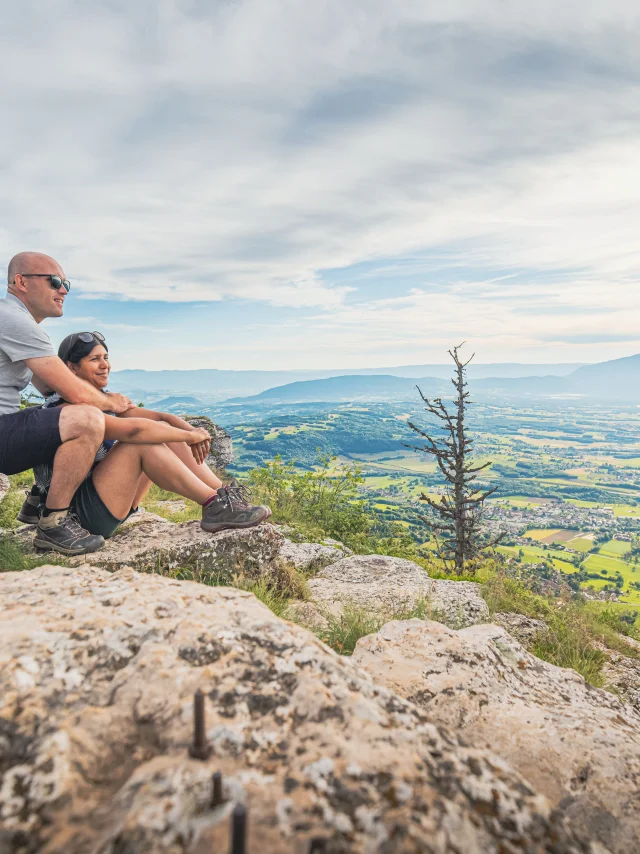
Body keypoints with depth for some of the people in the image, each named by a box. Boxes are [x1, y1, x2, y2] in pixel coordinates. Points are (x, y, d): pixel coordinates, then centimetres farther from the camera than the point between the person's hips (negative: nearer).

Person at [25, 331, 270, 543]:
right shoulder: (67, 409, -18)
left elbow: (161, 417, -2)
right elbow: (132, 429, -33)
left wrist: (192, 431, -21)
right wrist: (188, 436, -25)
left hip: (102, 503, 9)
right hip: (80, 511, -9)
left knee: (162, 429, -4)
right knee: (141, 441, -26)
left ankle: (226, 494, -13)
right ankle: (214, 506, -25)